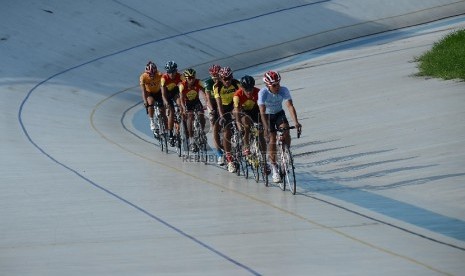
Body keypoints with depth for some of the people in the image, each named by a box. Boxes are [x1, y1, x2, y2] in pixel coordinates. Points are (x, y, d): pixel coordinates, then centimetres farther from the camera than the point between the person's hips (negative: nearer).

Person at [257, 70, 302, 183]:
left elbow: (290, 106, -33)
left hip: (279, 113, 2)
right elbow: (262, 111, -36)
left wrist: (296, 122, -46)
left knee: (286, 132, -23)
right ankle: (274, 169, -5)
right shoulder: (263, 93, -29)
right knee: (272, 139, -14)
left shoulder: (284, 90, -24)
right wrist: (266, 128, -48)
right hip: (267, 115, -2)